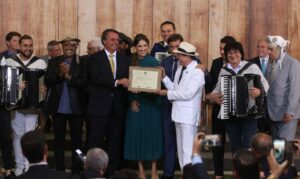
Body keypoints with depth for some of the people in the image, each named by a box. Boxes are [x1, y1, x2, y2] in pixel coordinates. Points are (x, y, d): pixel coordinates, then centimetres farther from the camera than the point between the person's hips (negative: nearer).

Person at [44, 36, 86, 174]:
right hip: (58, 107, 2)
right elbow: (47, 82, -3)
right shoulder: (54, 62, 5)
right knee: (59, 139, 9)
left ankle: (76, 171, 15)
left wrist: (69, 76, -20)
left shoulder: (82, 62, -1)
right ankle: (59, 170, 17)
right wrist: (60, 74, -18)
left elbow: (84, 82, -11)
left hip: (76, 108, -1)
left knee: (77, 140, 7)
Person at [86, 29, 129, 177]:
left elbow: (127, 80, 8)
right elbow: (96, 79, -13)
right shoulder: (95, 58, 0)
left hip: (118, 106, 4)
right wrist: (117, 82, -19)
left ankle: (111, 171, 14)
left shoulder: (124, 59, 13)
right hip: (100, 105, -4)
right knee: (95, 141, 0)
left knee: (115, 141, 7)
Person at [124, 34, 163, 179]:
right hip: (136, 103, 3)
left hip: (151, 103, -3)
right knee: (137, 133, 4)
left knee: (152, 133, 1)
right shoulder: (131, 62, 4)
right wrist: (132, 100, -7)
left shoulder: (153, 62, -4)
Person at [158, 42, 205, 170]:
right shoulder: (180, 68, 12)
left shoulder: (197, 72, -13)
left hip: (189, 116, -9)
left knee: (188, 150, -10)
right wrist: (163, 77, 2)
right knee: (181, 150, 14)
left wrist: (167, 93, -14)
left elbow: (188, 94, -20)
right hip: (178, 114, 9)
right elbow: (175, 88, 11)